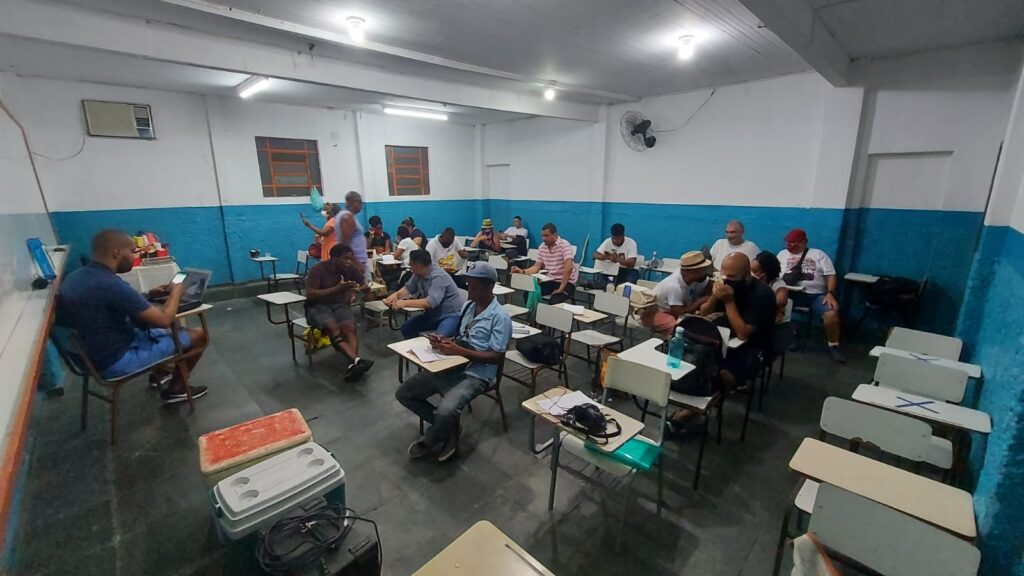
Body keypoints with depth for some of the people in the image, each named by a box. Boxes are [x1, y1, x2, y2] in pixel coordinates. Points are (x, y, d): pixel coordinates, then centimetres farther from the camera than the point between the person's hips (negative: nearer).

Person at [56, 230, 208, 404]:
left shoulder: (74, 277, 0)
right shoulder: (111, 285, -30)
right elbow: (164, 319, -26)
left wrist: (149, 295, 10)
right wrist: (176, 292, -9)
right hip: (115, 361, -9)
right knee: (198, 335, -3)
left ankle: (158, 374, 37)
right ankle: (175, 390, 15)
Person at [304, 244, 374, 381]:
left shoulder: (350, 268, 0)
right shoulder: (318, 269, -12)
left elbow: (364, 284, 12)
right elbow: (310, 294, -20)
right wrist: (336, 289, -26)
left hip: (340, 304, 4)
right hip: (317, 306, -3)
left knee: (350, 328, -29)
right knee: (333, 328, -34)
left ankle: (352, 365, -45)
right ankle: (357, 360, -47)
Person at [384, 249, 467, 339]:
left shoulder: (438, 277, -26)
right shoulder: (418, 273, 0)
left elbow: (431, 302, -35)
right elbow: (408, 287, 13)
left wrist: (405, 303, -31)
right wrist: (396, 294, -8)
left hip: (452, 314, -9)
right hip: (434, 314, 9)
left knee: (438, 338, -34)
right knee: (406, 328, 6)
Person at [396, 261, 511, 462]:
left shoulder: (500, 317, -14)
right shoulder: (467, 306, 10)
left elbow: (496, 357, -17)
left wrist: (458, 351, -21)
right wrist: (445, 341, -5)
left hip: (476, 375, -8)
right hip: (450, 367, 8)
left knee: (446, 411, -32)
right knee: (403, 393, 4)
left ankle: (428, 442, 5)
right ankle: (448, 427, 12)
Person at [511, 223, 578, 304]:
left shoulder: (564, 245, -17)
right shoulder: (542, 247, 6)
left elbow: (569, 267, -28)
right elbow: (537, 267, 7)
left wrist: (561, 288, -28)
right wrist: (522, 271, -12)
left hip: (567, 283, -6)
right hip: (551, 281, 6)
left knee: (554, 301, -33)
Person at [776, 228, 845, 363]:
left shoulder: (819, 254, 13)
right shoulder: (783, 254, 17)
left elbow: (831, 275, 5)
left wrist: (830, 293, -10)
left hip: (816, 294, 0)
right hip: (792, 292, 1)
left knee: (832, 313, -27)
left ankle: (833, 345, -3)